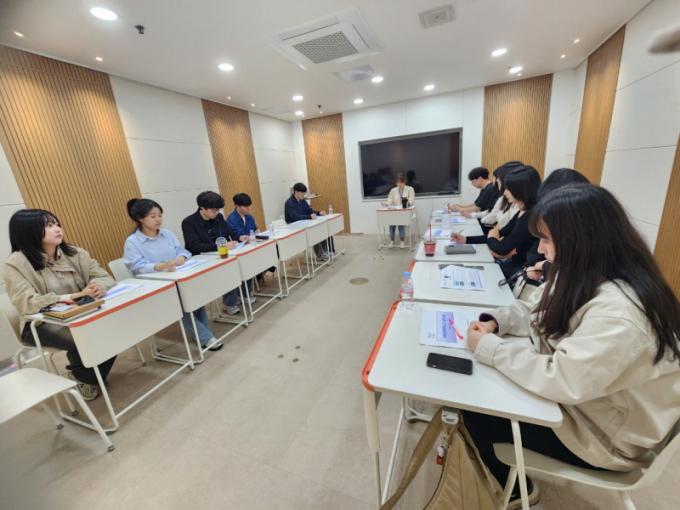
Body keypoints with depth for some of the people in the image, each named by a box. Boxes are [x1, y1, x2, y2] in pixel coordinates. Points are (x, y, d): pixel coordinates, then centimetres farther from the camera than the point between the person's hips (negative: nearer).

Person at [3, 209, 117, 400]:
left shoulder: (74, 253, 2)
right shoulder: (15, 263, -11)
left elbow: (105, 277, -2)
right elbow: (27, 303, -20)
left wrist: (98, 286, -26)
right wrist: (71, 297, -31)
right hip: (41, 325, -4)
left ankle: (91, 376, 5)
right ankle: (81, 377, 4)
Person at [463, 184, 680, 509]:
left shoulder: (619, 312, -36)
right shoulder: (583, 277, -6)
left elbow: (561, 380, -35)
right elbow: (537, 309, 6)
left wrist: (488, 346, -26)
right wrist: (495, 321, -12)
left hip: (607, 435, -7)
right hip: (576, 394, 7)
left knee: (477, 417, -3)